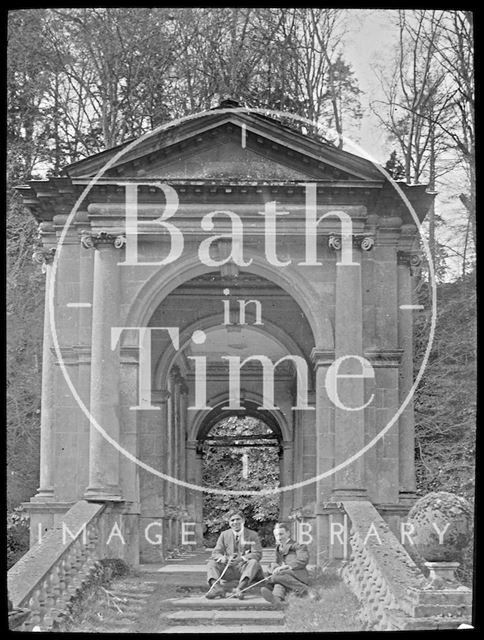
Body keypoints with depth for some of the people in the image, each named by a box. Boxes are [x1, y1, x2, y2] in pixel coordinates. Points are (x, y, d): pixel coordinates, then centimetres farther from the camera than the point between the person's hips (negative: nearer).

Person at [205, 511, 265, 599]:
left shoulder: (252, 535, 4)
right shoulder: (224, 535, 12)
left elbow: (257, 554, -7)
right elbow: (216, 552, 6)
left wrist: (241, 559, -26)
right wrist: (223, 558, -20)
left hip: (244, 567, -3)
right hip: (229, 569, 3)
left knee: (254, 562, -33)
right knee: (211, 563, -19)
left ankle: (240, 588, -53)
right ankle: (217, 588, -45)